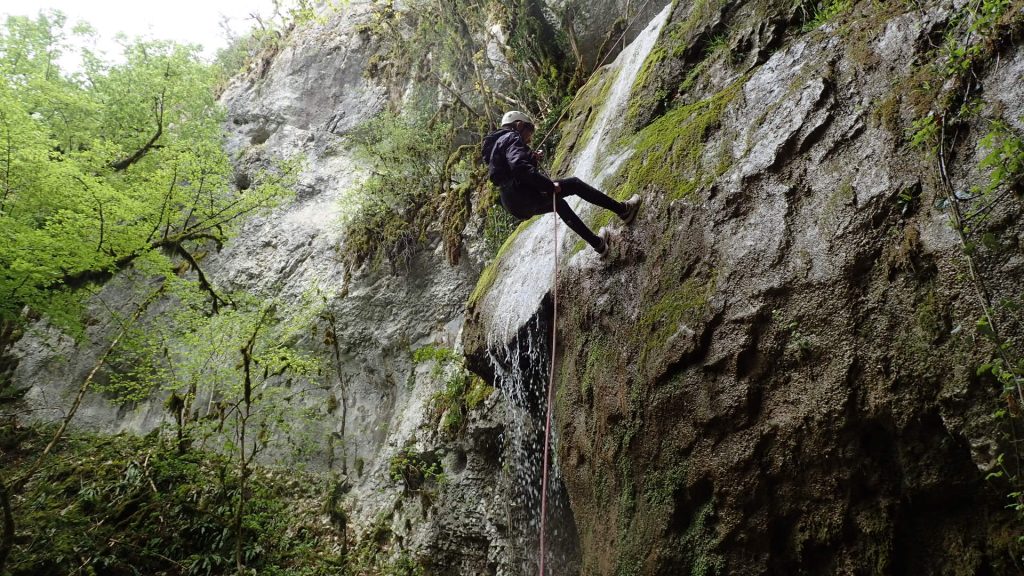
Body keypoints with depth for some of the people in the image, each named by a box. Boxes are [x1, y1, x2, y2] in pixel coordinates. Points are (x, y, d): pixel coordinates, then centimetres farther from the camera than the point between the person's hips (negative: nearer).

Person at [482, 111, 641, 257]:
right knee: (574, 184, 3)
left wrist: (532, 159, 16)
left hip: (514, 204, 10)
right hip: (525, 197, -10)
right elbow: (519, 166, -26)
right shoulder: (511, 138, -7)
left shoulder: (498, 142, 23)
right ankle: (623, 210, 11)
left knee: (559, 203, 31)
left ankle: (597, 243, 34)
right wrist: (549, 185, -23)